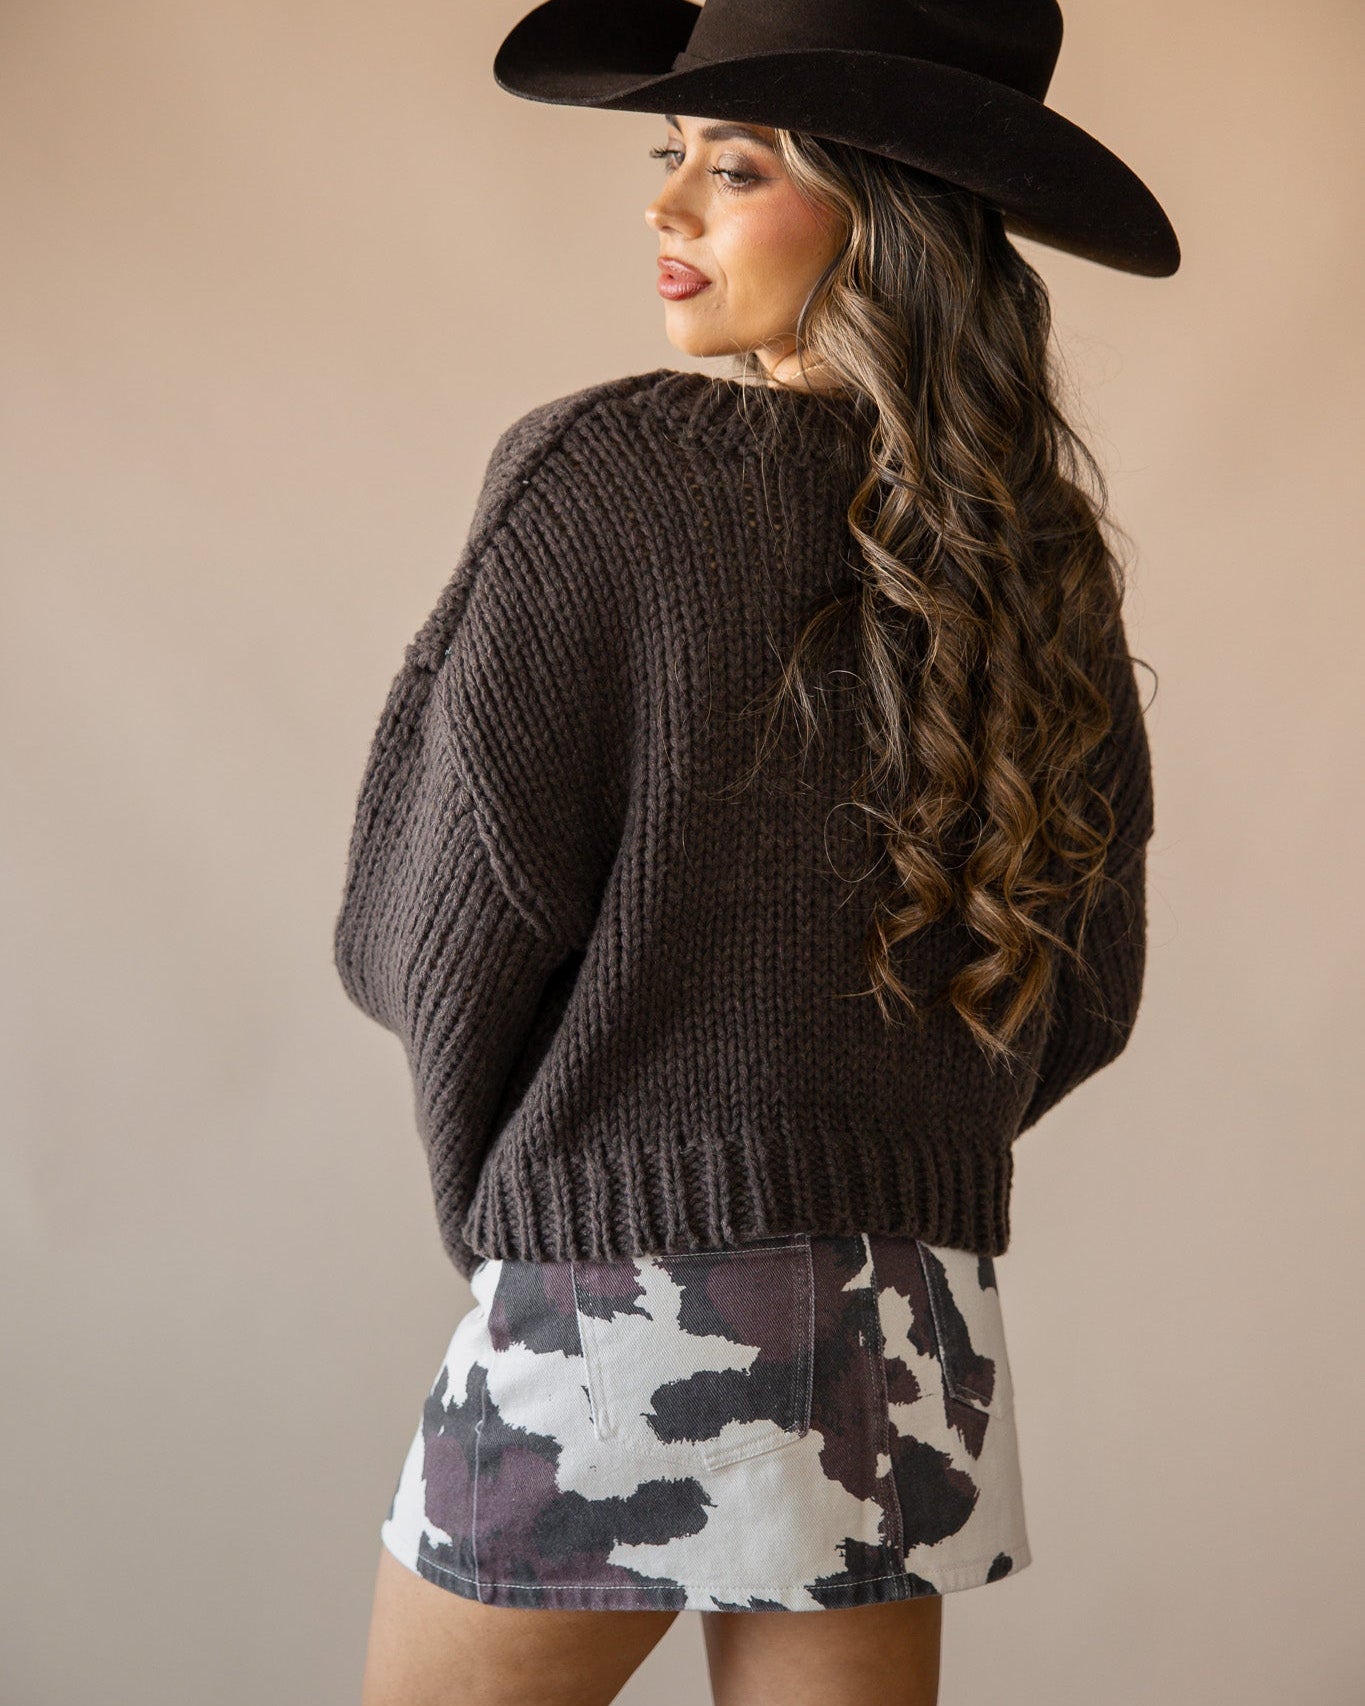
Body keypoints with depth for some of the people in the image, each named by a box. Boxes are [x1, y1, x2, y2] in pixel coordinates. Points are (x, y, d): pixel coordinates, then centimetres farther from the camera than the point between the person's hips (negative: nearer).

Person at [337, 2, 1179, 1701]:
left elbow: (432, 935, -10)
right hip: (915, 1329, 5)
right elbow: (1086, 997, 11)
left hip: (619, 1313, -5)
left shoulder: (604, 472, -12)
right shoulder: (1042, 554, 5)